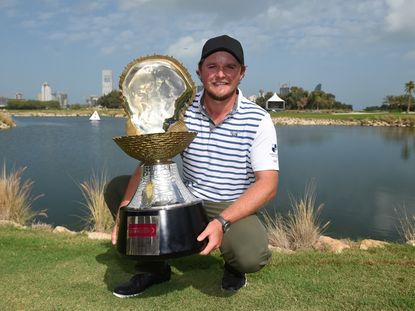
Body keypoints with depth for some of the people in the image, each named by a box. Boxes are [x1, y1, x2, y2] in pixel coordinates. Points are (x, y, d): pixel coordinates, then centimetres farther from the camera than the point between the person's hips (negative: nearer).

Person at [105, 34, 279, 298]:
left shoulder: (258, 120, -12)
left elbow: (268, 185, -16)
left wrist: (221, 222, -29)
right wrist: (126, 205, -24)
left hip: (235, 208, -3)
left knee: (251, 256, -34)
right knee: (117, 188, -7)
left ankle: (234, 266, 8)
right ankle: (155, 266, 8)